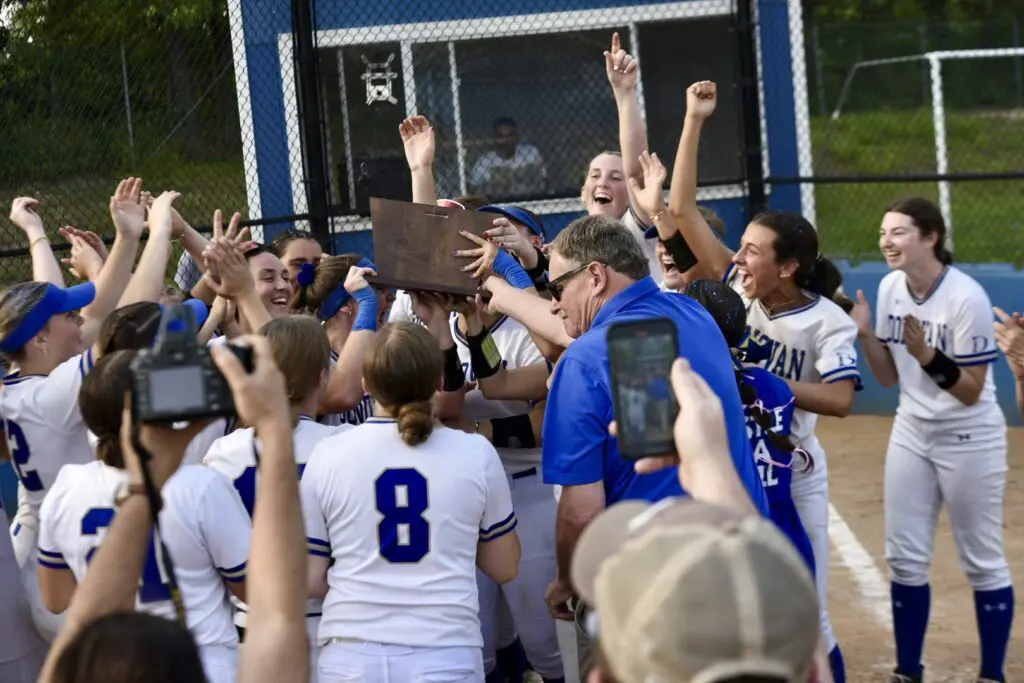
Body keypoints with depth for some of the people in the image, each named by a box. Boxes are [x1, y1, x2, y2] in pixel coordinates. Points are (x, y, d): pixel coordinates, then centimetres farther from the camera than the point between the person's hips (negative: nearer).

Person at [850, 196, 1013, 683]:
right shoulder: (890, 288, -3)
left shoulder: (966, 297, -22)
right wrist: (865, 334, -10)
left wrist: (927, 355, -33)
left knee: (981, 561, 5)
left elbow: (971, 392, -20)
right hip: (910, 433, 6)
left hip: (969, 440, -6)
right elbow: (890, 378, 5)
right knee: (905, 556, 9)